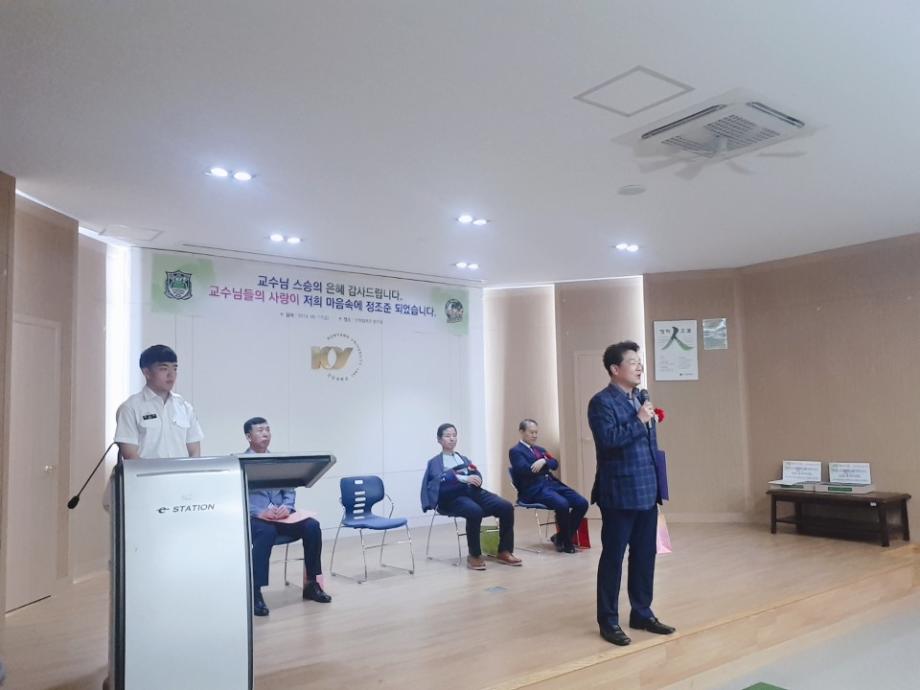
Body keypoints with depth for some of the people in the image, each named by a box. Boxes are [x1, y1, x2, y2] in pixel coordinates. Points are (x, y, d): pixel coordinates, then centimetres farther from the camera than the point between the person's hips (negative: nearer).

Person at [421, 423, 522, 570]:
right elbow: (440, 479, -9)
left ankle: (504, 551, -7)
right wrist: (464, 478, -21)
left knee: (506, 507, -18)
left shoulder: (464, 459, 29)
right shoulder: (435, 462, 13)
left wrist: (473, 479, -13)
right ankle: (474, 555, -20)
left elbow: (477, 476, 12)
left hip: (472, 491, 5)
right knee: (475, 511, -37)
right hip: (452, 496, -5)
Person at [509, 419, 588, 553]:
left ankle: (561, 537, 3)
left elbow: (555, 464, 10)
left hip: (551, 483, 8)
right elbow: (525, 470, -15)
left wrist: (544, 461, -13)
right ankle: (566, 541, -8)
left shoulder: (540, 450, 25)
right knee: (562, 504, -32)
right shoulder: (515, 451, 2)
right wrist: (546, 467, -1)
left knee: (582, 503, -11)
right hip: (534, 489, -8)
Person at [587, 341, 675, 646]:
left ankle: (642, 613, 28)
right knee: (613, 556, 3)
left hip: (647, 490, 8)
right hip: (620, 492, -8)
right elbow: (608, 440, -26)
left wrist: (657, 483, 17)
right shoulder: (602, 402, -11)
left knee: (645, 555, 14)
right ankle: (608, 620, 14)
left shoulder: (642, 397, 14)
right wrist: (639, 420, -19)